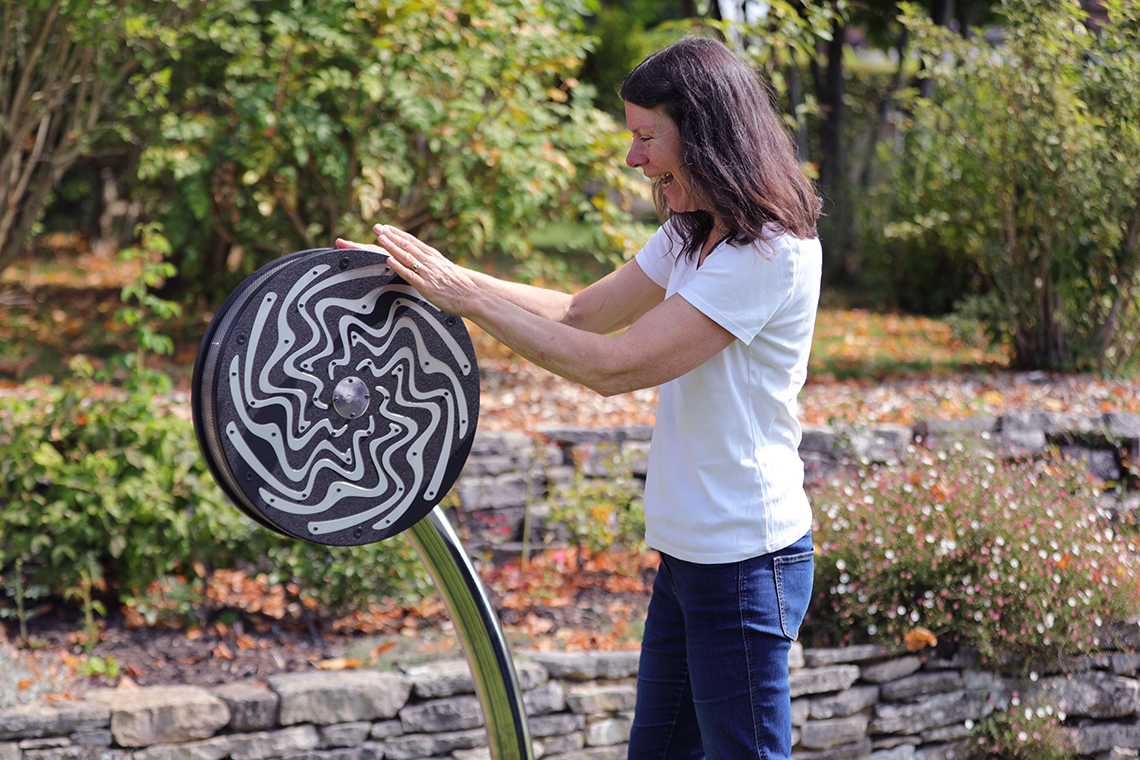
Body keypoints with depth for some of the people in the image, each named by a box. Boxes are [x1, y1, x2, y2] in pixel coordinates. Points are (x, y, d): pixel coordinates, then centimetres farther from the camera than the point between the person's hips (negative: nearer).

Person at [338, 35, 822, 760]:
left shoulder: (772, 251, -21)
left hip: (745, 563, -9)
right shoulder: (692, 235, 10)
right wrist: (446, 276, 4)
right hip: (687, 551, 9)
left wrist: (468, 296, -18)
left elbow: (613, 367, -24)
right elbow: (584, 312, 14)